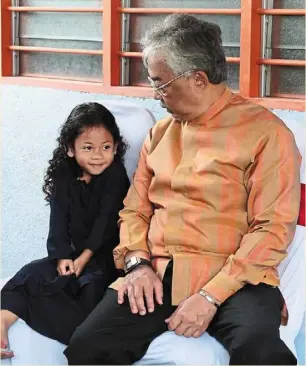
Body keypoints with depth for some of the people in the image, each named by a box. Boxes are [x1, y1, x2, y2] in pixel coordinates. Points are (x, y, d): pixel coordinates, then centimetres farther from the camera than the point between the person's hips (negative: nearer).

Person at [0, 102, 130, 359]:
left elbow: (107, 221, -14)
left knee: (92, 286, -34)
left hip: (106, 253, -4)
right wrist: (62, 257, -19)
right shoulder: (64, 177, 4)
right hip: (74, 253, 4)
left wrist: (84, 258, -19)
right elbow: (59, 222, -3)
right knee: (32, 275, -18)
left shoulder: (115, 174, -7)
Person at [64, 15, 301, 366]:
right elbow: (135, 209, 19)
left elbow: (273, 229, -9)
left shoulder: (266, 133, -3)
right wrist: (138, 263, -1)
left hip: (232, 280, -4)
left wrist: (211, 295, -17)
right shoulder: (160, 133, 17)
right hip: (156, 274, 4)